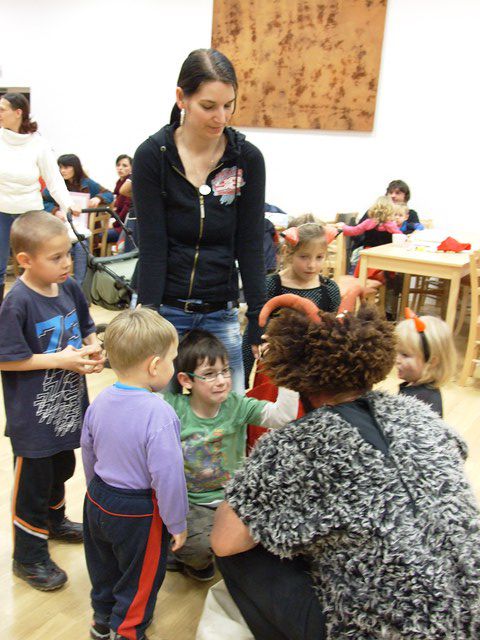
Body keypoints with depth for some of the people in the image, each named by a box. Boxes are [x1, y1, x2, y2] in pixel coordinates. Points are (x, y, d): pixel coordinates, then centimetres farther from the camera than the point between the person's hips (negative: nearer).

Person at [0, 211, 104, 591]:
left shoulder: (69, 287, -3)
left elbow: (86, 329, 11)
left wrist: (93, 349, -10)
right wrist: (60, 360, -22)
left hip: (68, 403, 7)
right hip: (33, 413, -7)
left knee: (61, 468, 27)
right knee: (33, 481, 9)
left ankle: (54, 521, 53)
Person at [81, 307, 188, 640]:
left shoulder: (99, 402, -7)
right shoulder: (158, 415, -30)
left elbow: (88, 452, 7)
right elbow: (167, 476, -27)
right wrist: (176, 523, -12)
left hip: (98, 500, 7)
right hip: (138, 513, -7)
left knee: (105, 565, 28)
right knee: (140, 577, 18)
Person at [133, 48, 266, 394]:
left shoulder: (248, 158, -3)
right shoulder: (152, 155, -8)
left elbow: (250, 246, -3)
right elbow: (152, 247, -10)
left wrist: (260, 325, -7)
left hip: (221, 314, 2)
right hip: (163, 309, -2)